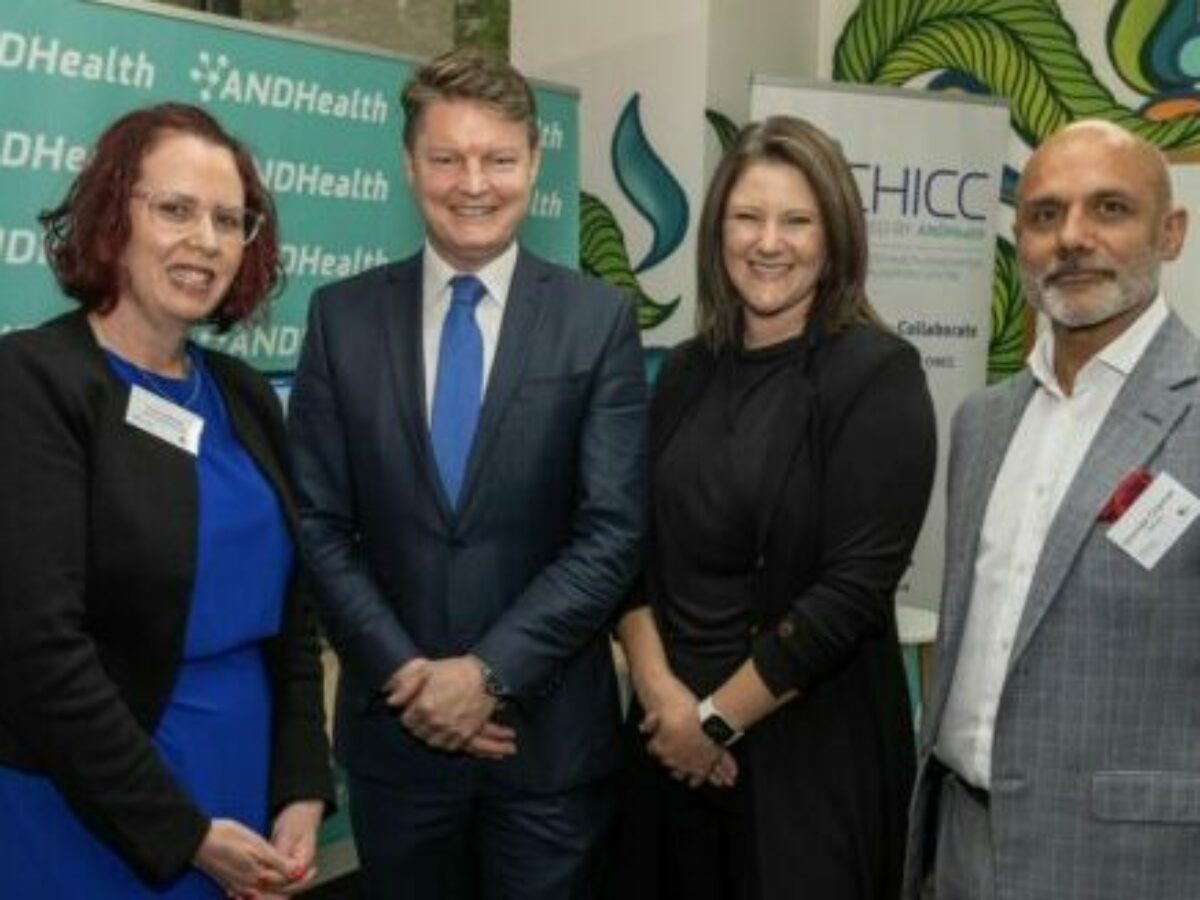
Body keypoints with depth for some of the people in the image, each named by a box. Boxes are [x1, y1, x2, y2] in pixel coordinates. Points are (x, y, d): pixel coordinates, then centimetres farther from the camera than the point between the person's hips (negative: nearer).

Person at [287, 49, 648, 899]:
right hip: (395, 725, 2)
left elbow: (613, 531, -9)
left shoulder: (599, 319, -4)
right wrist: (406, 673, -11)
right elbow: (320, 525, -1)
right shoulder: (342, 316, 1)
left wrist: (492, 671, -15)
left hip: (549, 730, -1)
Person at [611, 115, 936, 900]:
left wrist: (717, 718, -12)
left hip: (813, 746, -5)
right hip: (671, 735, 5)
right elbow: (634, 541, 4)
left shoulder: (878, 374, -12)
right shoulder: (688, 370, 5)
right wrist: (658, 689, -10)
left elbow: (856, 588, -17)